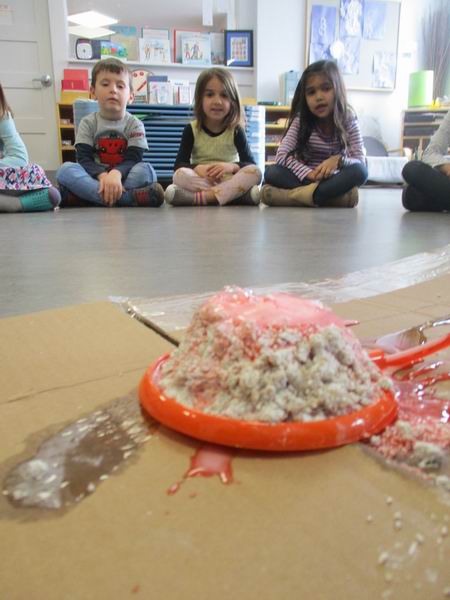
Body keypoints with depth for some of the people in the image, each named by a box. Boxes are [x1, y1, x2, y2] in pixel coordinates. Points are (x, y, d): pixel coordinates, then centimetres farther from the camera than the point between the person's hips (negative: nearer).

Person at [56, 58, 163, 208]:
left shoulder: (134, 124, 5)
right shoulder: (87, 123, 6)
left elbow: (133, 159, -7)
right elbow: (84, 158, -4)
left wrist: (116, 173, -31)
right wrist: (102, 176, -27)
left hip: (123, 178, 0)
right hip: (94, 178, 1)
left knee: (146, 169, -27)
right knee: (65, 169, -25)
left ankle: (87, 197, -32)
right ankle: (127, 197, -36)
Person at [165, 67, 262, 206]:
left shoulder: (236, 131, 3)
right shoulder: (191, 130, 3)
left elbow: (252, 165, -5)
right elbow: (179, 165, -5)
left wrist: (232, 166, -26)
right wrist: (197, 168, -26)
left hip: (231, 180, 1)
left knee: (255, 172, -26)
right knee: (180, 175, -30)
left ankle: (200, 197, -37)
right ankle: (238, 193, -33)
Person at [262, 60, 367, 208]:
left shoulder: (348, 120, -6)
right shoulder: (301, 119, -7)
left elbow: (361, 161, -10)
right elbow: (281, 155, -16)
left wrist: (339, 160, -31)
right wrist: (309, 173, -30)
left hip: (333, 180, 0)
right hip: (305, 178, 0)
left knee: (359, 171, -30)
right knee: (271, 172, -26)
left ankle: (299, 194, -36)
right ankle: (327, 195, -33)